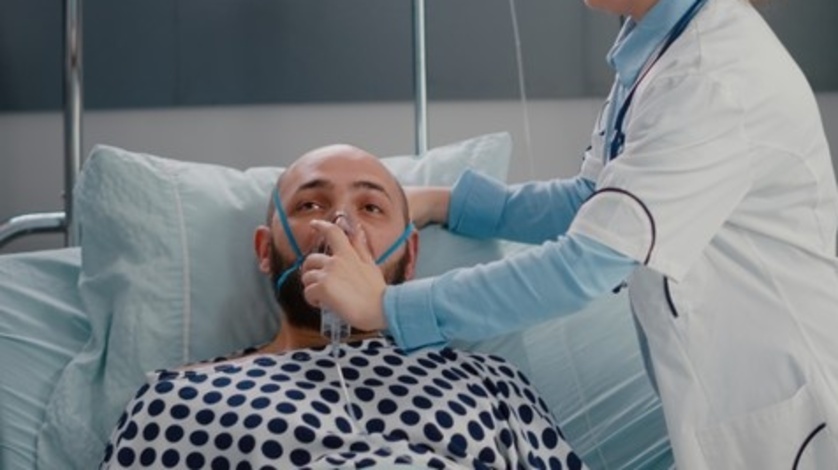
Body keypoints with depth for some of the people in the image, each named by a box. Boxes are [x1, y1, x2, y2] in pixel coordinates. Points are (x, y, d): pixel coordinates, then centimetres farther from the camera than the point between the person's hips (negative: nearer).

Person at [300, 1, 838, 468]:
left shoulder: (719, 77, -27)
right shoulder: (658, 43, 1)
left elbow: (584, 265, -30)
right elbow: (597, 202, 12)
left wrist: (386, 305, -26)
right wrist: (446, 203, 3)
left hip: (790, 405, -8)